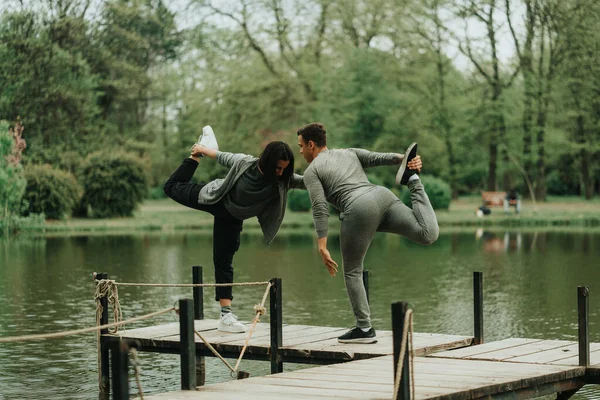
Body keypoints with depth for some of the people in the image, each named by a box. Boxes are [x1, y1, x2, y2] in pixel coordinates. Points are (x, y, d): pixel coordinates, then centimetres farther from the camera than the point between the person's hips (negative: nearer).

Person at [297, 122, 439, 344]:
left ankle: (364, 329, 10)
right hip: (383, 197, 5)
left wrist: (322, 248, -3)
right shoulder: (350, 153, 33)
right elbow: (378, 157, 14)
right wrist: (404, 159, -3)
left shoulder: (311, 171, 15)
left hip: (360, 210, -5)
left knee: (352, 272, 10)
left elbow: (320, 210, 1)